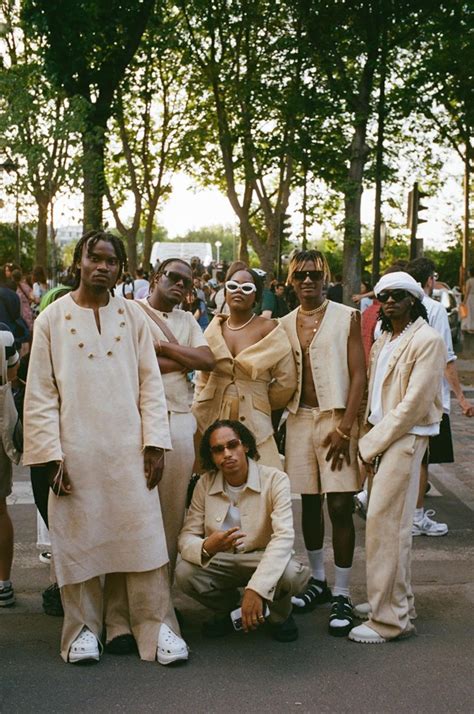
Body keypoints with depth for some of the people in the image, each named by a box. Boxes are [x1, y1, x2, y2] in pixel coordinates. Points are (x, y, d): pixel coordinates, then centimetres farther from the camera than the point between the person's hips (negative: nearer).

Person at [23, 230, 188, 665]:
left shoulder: (133, 316, 5)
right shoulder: (52, 319, 1)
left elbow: (150, 383, 5)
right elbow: (41, 393, 0)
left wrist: (155, 443, -2)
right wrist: (51, 455, -6)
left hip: (128, 449, 1)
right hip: (76, 451, -1)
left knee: (140, 535, 1)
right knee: (80, 538, 5)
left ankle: (154, 624, 9)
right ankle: (84, 626, 18)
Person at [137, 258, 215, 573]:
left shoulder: (187, 320, 19)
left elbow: (208, 360, 5)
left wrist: (164, 347, -4)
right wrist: (185, 360, -4)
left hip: (181, 416, 5)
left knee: (175, 499, 6)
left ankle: (170, 569, 15)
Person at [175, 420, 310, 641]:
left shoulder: (275, 480, -17)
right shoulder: (205, 484, -6)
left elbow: (283, 536, -28)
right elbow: (186, 537, -9)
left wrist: (256, 589, -42)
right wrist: (206, 547, -36)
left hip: (264, 559, -3)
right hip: (221, 563, 3)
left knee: (290, 573, -36)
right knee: (184, 573, -26)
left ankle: (280, 614, 2)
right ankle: (227, 607, 7)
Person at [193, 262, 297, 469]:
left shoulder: (268, 329, -4)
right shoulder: (213, 331, 9)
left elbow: (286, 381, -1)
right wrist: (197, 414, 7)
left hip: (253, 424, -3)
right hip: (213, 423, 3)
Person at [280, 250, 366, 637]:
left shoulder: (346, 317, -1)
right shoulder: (285, 324, 10)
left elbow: (359, 375, -5)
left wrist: (344, 427, -13)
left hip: (336, 418, -4)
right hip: (299, 418, 4)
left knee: (340, 506, -6)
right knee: (309, 503, 11)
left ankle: (342, 596, 3)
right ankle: (318, 581, 26)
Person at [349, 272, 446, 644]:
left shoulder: (427, 341, -11)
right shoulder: (383, 342, 14)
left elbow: (414, 404, -16)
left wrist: (372, 443, -13)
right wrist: (369, 436, 2)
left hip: (406, 438, -8)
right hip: (381, 435, 8)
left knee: (384, 520, -10)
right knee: (393, 522, 13)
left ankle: (390, 618, -3)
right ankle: (398, 599, 26)